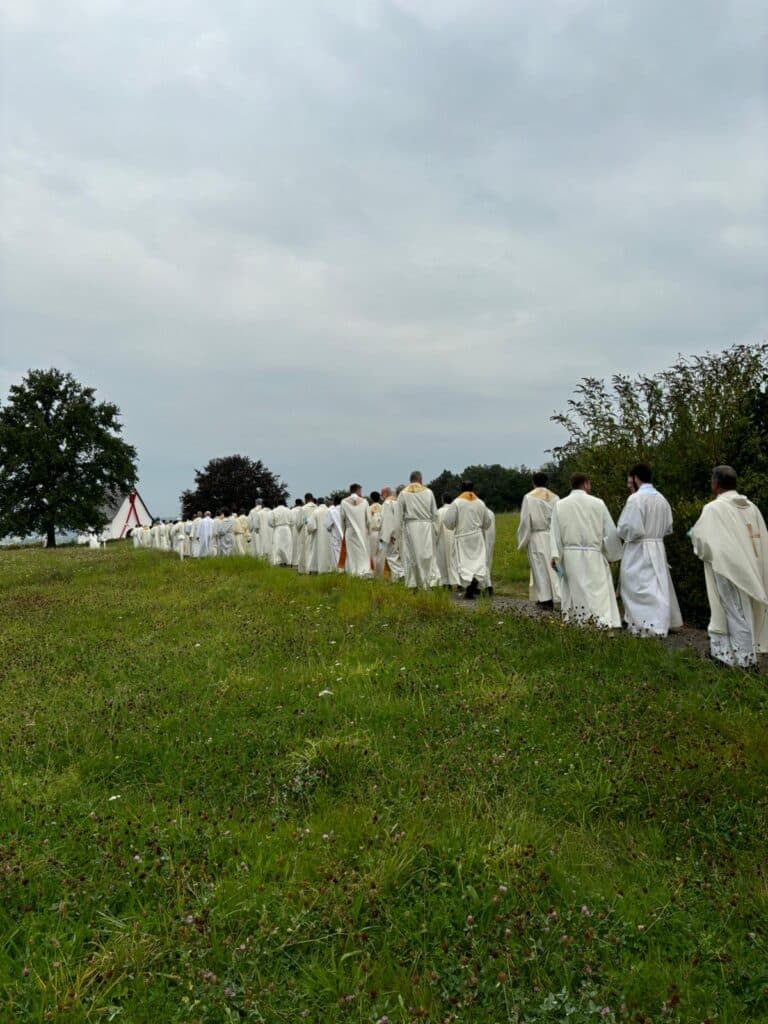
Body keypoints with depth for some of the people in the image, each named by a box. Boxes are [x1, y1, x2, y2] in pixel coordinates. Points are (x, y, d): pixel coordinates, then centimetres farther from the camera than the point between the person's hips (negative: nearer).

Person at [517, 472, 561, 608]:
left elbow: (525, 521, -6)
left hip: (537, 538, -3)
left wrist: (522, 542, 2)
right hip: (554, 537, 3)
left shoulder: (529, 497, -5)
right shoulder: (555, 497, 4)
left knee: (540, 567, 4)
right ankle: (557, 596, 2)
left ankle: (545, 599, 6)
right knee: (553, 566, 7)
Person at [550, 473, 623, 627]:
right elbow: (610, 531, 3)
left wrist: (555, 555, -2)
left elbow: (555, 532, -2)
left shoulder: (559, 505, 1)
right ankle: (605, 623, -6)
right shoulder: (597, 503, -3)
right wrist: (614, 554, 14)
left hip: (569, 556, 2)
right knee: (598, 591, 1)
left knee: (574, 592, 10)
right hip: (593, 556, -2)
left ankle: (573, 621, 12)